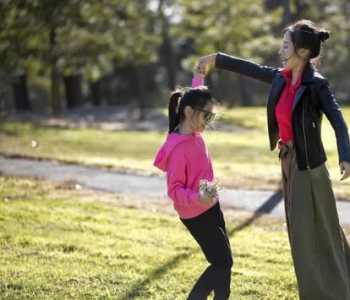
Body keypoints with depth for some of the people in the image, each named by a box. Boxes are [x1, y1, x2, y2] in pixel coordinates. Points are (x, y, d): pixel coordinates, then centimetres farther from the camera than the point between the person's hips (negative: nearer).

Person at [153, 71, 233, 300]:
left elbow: (194, 98, 23)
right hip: (196, 213, -9)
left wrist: (199, 76, 24)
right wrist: (197, 198, -38)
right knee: (223, 262, -6)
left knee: (223, 259, 12)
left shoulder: (194, 134, 0)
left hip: (210, 206, 9)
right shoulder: (179, 148, -25)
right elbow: (174, 190, -23)